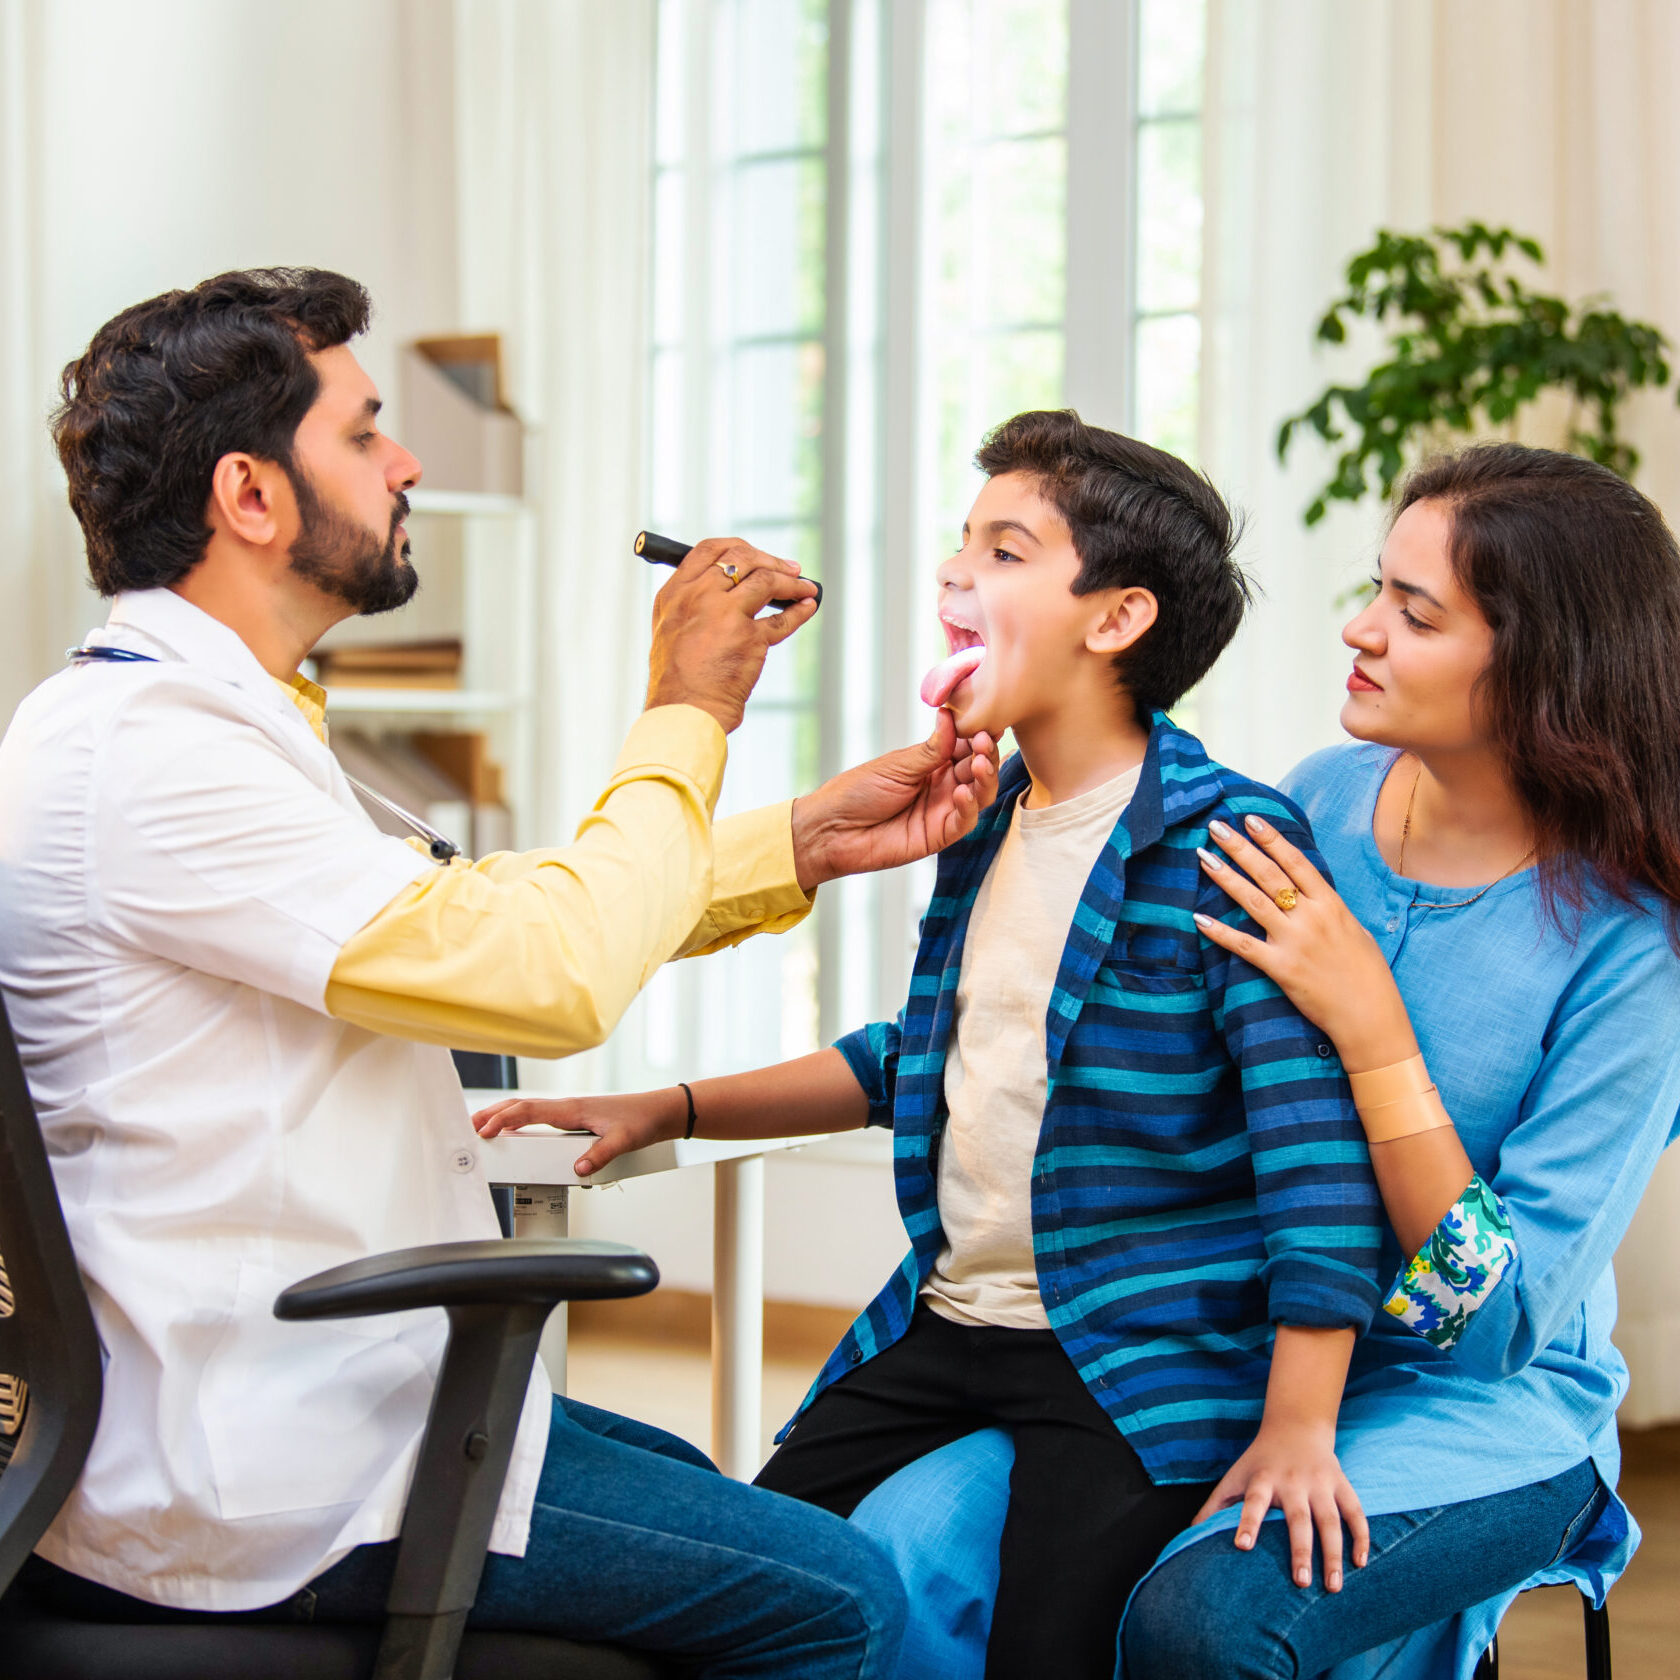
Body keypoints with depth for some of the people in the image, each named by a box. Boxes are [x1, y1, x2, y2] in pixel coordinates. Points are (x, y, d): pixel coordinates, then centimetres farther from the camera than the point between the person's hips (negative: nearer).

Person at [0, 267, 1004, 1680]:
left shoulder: (201, 719, 13)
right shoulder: (141, 752, -22)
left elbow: (479, 916, 15)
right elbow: (556, 976, -26)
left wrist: (807, 844, 10)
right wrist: (687, 718, -10)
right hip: (255, 1488, -11)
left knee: (686, 1484, 28)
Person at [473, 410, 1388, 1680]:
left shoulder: (1225, 844, -14)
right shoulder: (984, 818, 11)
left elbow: (1316, 1127, -20)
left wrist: (1298, 1427, -25)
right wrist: (670, 1112, 19)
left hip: (1139, 1359, -7)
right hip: (942, 1325, 8)